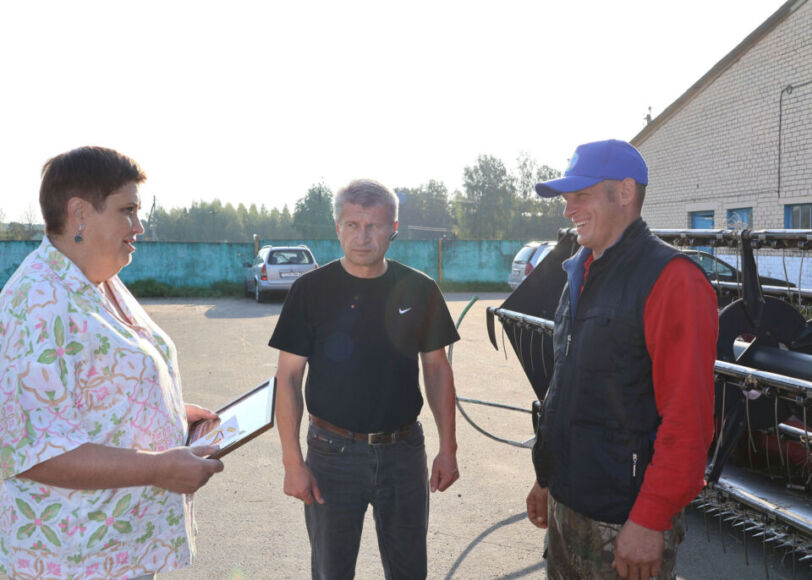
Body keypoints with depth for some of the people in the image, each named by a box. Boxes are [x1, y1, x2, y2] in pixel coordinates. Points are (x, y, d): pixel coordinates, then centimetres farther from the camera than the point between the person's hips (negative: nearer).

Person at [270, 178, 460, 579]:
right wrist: (292, 461, -9)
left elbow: (436, 369, 5)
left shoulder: (419, 290, -1)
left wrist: (448, 448, 2)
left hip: (404, 451, 2)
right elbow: (288, 377, -5)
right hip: (333, 452, -1)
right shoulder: (311, 290, -6)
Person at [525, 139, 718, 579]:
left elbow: (687, 419, -20)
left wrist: (650, 521, -21)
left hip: (624, 523, -7)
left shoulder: (671, 279, -16)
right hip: (566, 506, 8)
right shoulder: (582, 275, 10)